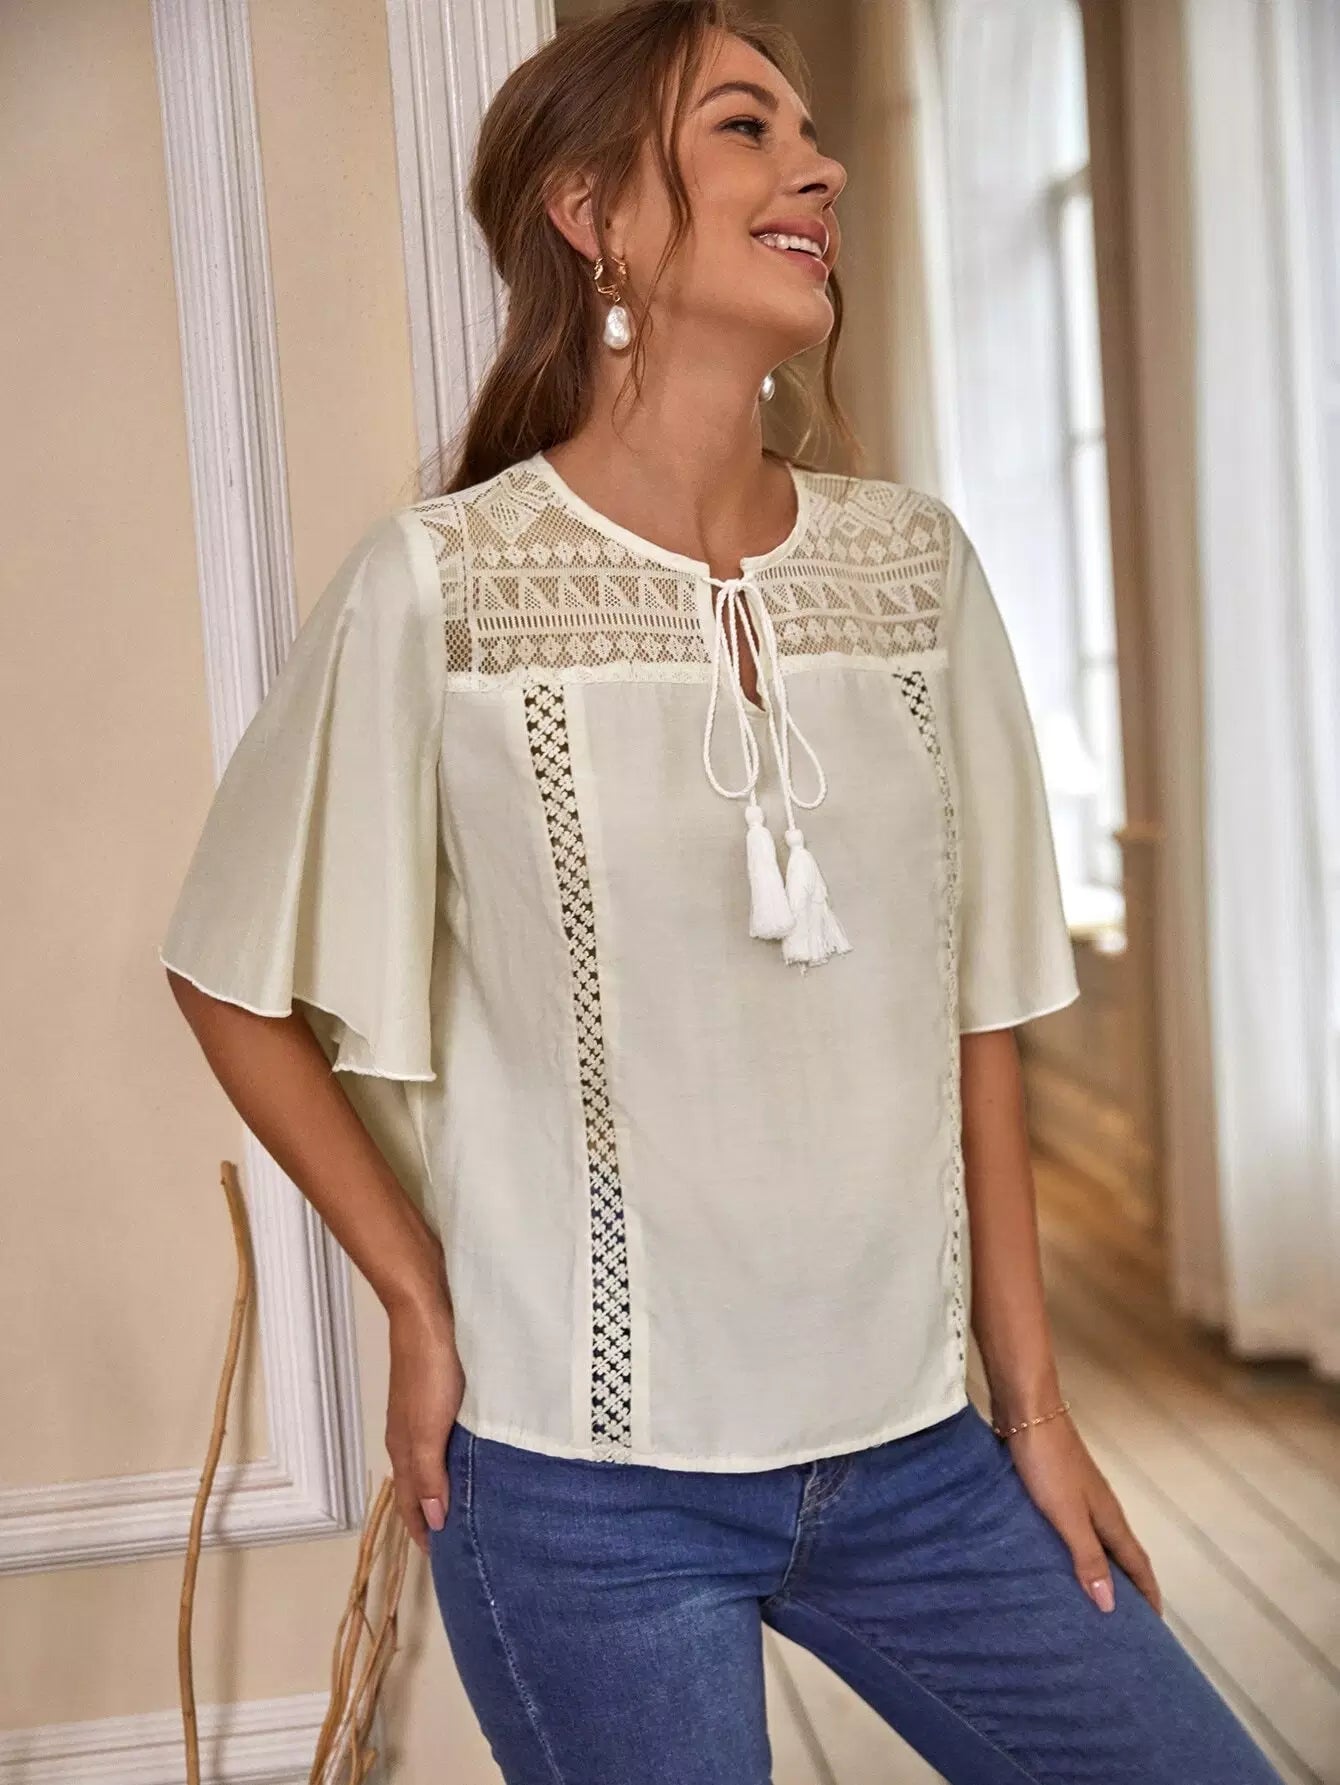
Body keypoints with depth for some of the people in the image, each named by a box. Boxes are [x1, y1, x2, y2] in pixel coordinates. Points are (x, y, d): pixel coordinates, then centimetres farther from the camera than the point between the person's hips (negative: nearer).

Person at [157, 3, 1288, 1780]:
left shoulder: (915, 562, 1)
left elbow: (976, 1005, 5)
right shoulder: (440, 582, -11)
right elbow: (239, 978, -1)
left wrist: (1033, 1396, 8)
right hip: (591, 1485, -4)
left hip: (913, 1453, 4)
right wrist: (422, 1302, -2)